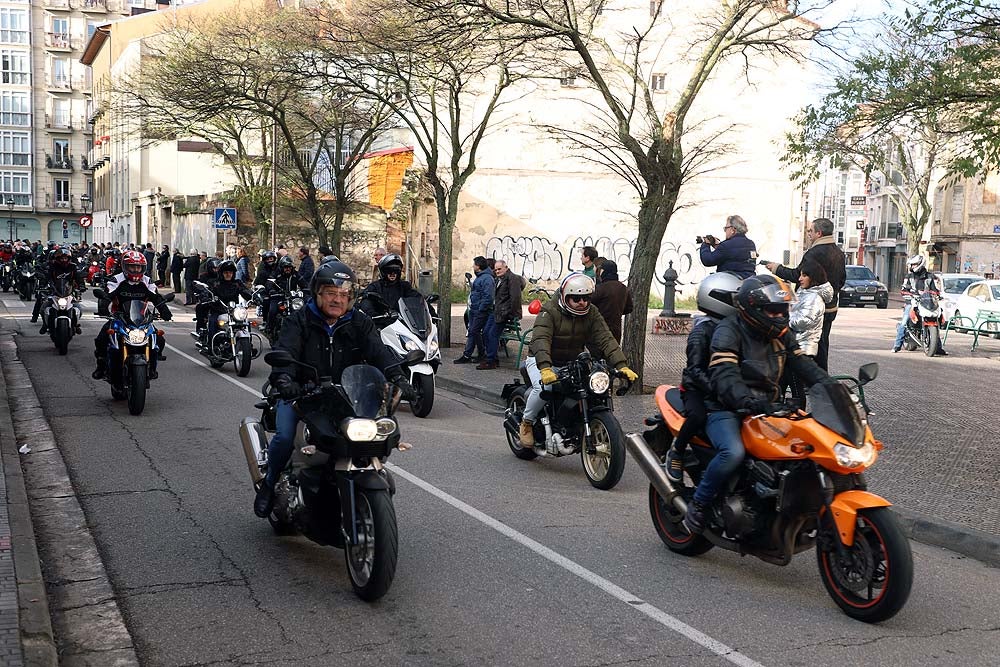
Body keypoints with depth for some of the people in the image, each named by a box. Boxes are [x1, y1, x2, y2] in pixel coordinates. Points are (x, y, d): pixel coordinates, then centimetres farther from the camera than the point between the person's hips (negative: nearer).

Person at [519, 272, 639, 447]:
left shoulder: (591, 313, -2)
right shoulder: (550, 311, -18)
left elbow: (606, 339, -12)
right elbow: (541, 340, -32)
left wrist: (621, 365, -27)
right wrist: (545, 368, -49)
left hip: (572, 363, 5)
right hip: (542, 361, -5)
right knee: (544, 388, -32)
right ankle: (527, 422, -4)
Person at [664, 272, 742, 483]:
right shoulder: (702, 330, -10)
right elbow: (695, 369, -18)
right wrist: (714, 388, -33)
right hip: (696, 388, -7)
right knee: (698, 416, -36)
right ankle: (676, 452, -11)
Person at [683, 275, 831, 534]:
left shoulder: (781, 335, 13)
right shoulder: (729, 331, -12)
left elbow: (803, 365, 7)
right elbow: (725, 377, -26)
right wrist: (749, 402, -44)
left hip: (767, 409, 7)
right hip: (726, 409, -7)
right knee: (733, 453, -35)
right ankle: (697, 505, -17)